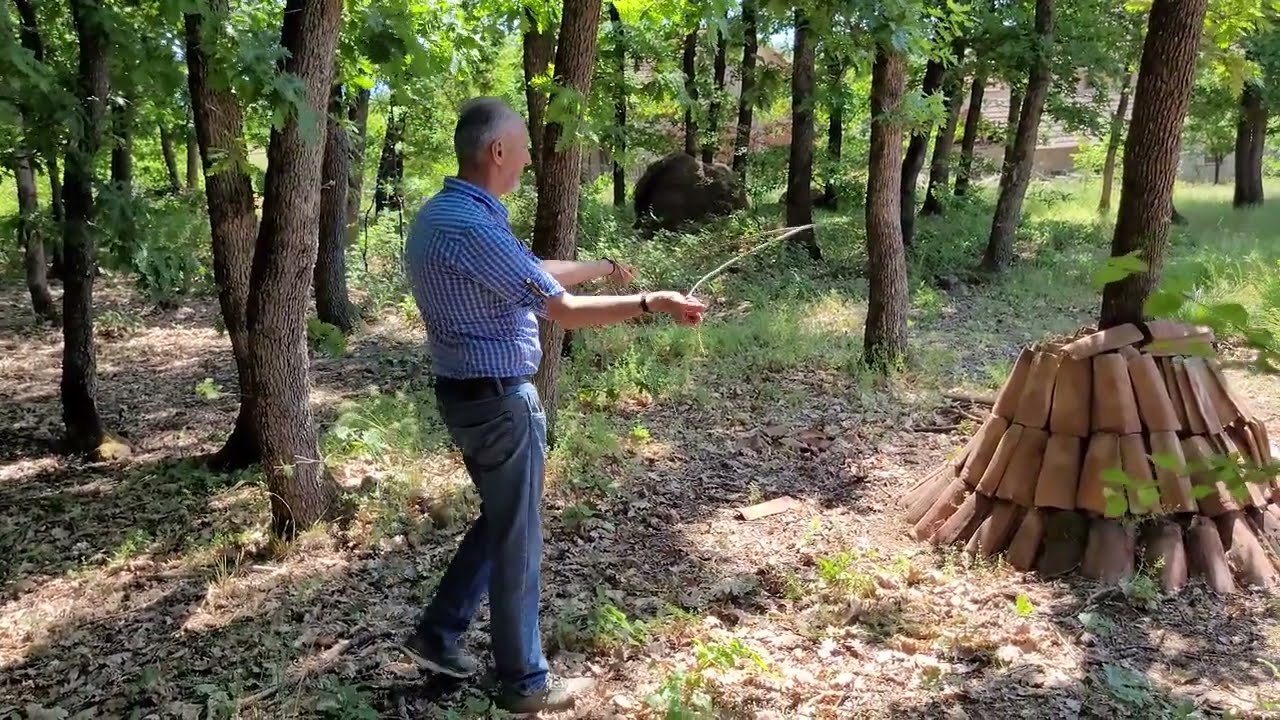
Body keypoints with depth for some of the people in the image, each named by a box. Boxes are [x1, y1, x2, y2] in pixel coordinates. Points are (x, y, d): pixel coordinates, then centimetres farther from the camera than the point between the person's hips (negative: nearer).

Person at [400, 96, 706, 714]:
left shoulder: (440, 213, 7)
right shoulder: (472, 227, -25)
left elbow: (530, 272, 18)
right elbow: (562, 308, -24)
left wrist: (599, 267, 27)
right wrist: (651, 303, -18)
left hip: (467, 392, 10)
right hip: (498, 400, -10)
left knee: (498, 520, 24)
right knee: (516, 541, 4)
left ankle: (437, 634, 31)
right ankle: (525, 682, 20)